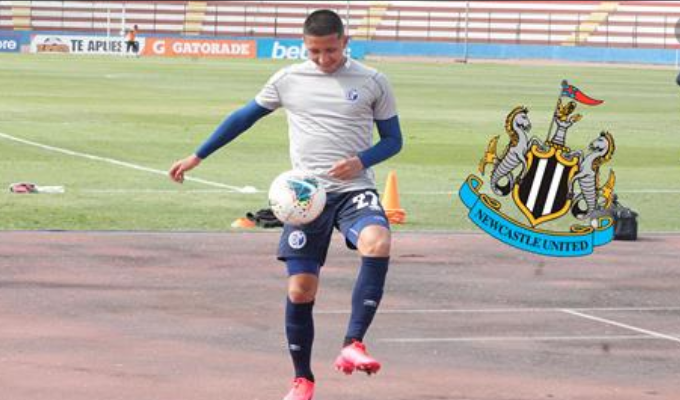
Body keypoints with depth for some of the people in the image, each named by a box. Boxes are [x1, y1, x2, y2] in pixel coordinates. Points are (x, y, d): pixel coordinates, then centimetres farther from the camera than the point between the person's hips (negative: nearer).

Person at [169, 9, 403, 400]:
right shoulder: (288, 80, 7)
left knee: (377, 242, -34)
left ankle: (353, 344, -30)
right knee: (300, 288, -2)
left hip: (355, 190, -2)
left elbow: (393, 139, 9)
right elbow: (244, 118, 17)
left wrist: (361, 161, -12)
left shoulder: (372, 83, 2)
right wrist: (198, 157, 18)